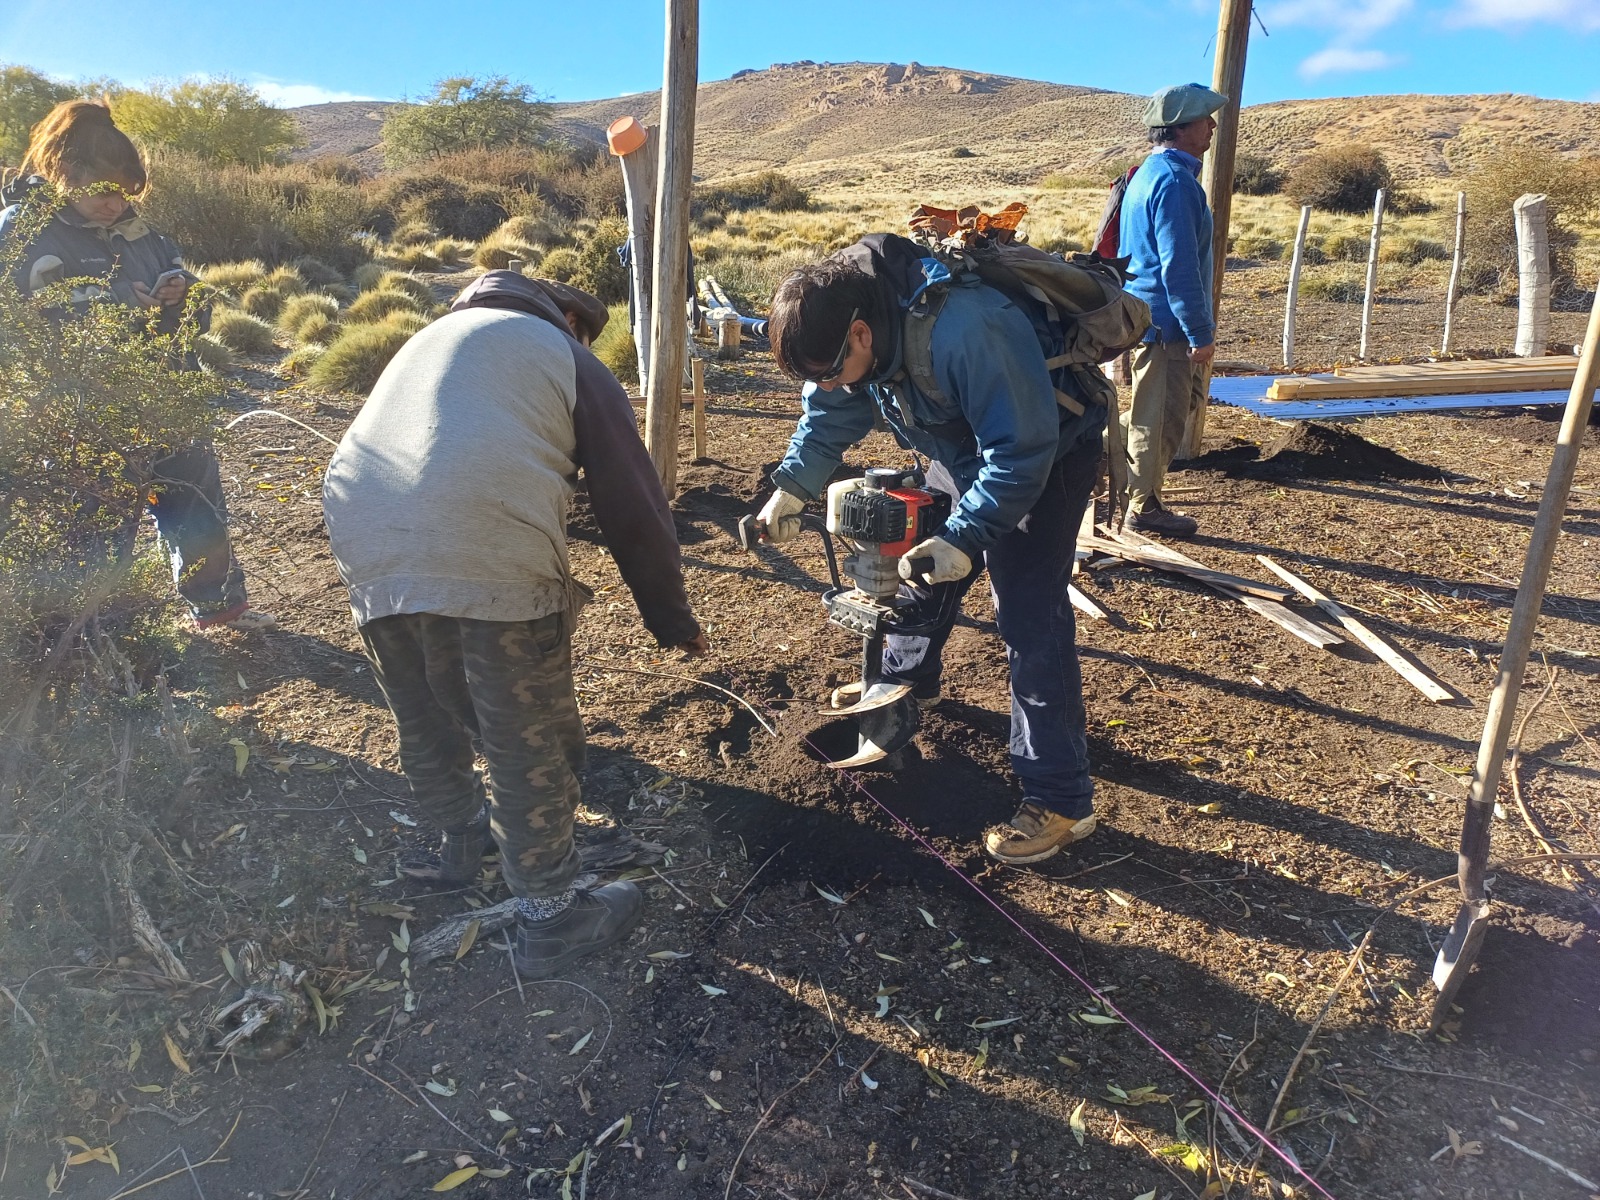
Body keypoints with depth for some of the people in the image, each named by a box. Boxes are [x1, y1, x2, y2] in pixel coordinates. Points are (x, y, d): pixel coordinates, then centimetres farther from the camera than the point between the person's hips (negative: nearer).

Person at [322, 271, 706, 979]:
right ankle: (549, 921, 25)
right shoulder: (568, 359, 15)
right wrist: (672, 621, 19)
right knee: (529, 748, 9)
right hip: (490, 562, -6)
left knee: (424, 720, 27)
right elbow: (633, 507, 10)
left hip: (366, 548, 7)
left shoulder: (432, 337, 33)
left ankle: (458, 840, 51)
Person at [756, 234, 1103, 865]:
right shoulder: (847, 325, -14)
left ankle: (1060, 801, -6)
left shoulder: (966, 332, -40)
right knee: (921, 560, 19)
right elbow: (830, 414, 3)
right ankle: (905, 680, 47)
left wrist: (964, 539, -34)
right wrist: (792, 488, -4)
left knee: (1029, 617, -14)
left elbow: (1021, 452, -34)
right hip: (967, 451, 8)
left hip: (1046, 454, -8)